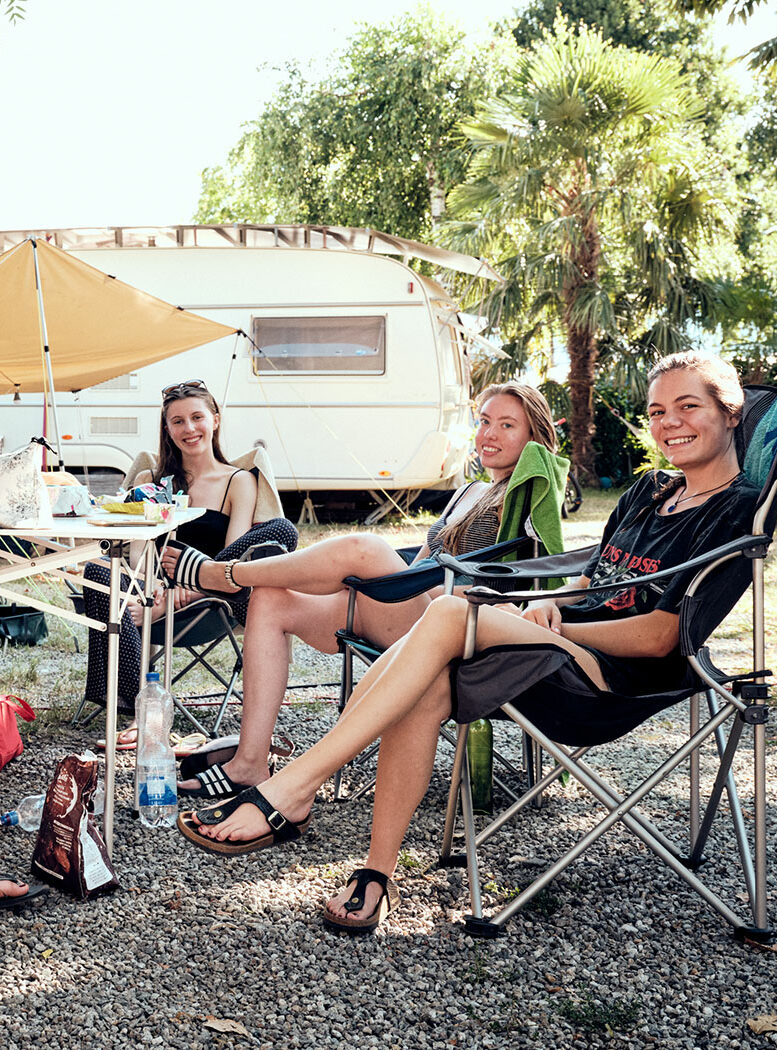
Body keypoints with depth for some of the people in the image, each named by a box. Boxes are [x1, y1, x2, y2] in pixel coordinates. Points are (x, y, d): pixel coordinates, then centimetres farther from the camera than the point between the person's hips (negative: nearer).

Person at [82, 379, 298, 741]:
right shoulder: (149, 482, 20)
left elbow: (233, 557, -3)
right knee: (98, 571, -31)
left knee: (281, 530, -27)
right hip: (159, 592, 2)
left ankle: (158, 612, -36)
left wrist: (186, 588, -23)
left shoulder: (239, 481, 12)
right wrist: (159, 586, -18)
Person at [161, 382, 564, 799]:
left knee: (361, 548, -33)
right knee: (269, 601, -5)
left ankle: (211, 574, -14)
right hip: (393, 618, 9)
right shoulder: (470, 492, 25)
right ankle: (249, 762, -11)